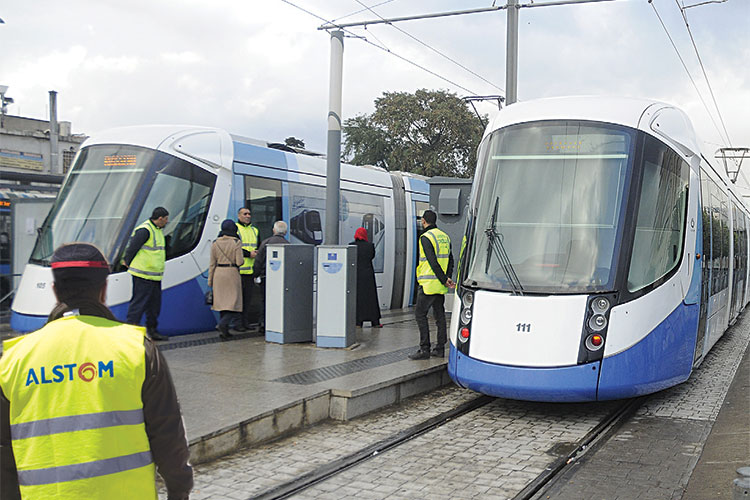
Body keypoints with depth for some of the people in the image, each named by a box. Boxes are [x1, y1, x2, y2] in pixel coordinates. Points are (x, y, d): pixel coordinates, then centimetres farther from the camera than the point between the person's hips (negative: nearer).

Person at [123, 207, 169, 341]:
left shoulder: (158, 230, 16)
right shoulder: (144, 230, -17)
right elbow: (132, 248, -15)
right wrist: (128, 263, -3)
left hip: (155, 276, 10)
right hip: (143, 276, -10)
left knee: (154, 304, 15)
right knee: (138, 304, -6)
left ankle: (152, 330, 25)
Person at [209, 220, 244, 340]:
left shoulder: (215, 243, 3)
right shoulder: (236, 243, -8)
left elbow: (212, 263, 6)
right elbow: (239, 262, -12)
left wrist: (210, 280, 11)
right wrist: (242, 259, 11)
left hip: (219, 273, 4)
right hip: (232, 273, -4)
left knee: (222, 300, 10)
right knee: (233, 300, 1)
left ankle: (224, 330, 11)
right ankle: (224, 323, -22)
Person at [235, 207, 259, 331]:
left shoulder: (254, 230, 19)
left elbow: (260, 247, 22)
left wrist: (256, 253, -1)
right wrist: (248, 254, -17)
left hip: (251, 269, 7)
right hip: (238, 269, -7)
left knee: (248, 297, 9)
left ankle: (246, 322, 16)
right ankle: (237, 323, -1)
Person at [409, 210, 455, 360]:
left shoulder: (426, 237, -13)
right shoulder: (444, 236, 13)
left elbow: (433, 262, -18)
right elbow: (450, 260, 12)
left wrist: (445, 279, -13)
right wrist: (447, 277, 3)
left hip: (429, 284, -8)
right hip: (441, 285, 8)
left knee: (420, 314, -2)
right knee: (439, 315, 11)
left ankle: (424, 349, -4)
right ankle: (440, 349, 15)